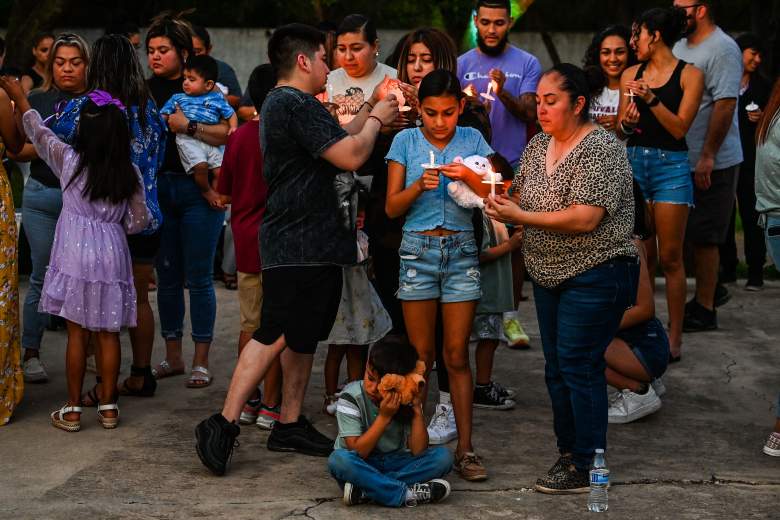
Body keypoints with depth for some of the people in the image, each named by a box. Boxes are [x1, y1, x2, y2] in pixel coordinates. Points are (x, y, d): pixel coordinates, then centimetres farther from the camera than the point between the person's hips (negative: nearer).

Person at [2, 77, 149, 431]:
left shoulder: (69, 160, -6)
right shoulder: (130, 173, -2)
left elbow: (39, 133, 8)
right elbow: (139, 220, 1)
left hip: (75, 256, -2)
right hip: (112, 257, 2)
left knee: (77, 333, 3)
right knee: (108, 334, 8)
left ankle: (72, 409, 7)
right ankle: (108, 407, 14)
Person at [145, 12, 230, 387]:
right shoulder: (145, 91, 8)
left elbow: (228, 134, -14)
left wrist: (188, 126, -21)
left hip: (197, 190, -4)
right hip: (158, 188, 4)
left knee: (198, 278, -1)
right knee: (167, 277, 10)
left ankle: (201, 362, 5)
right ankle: (172, 357, 19)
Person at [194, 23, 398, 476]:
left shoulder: (280, 104, 18)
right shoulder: (297, 105, -16)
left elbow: (335, 142, 24)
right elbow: (350, 156, -20)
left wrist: (370, 115, 18)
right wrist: (375, 120, -3)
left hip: (309, 244, 11)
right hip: (299, 247, -11)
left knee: (303, 335, 14)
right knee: (276, 335, -13)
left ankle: (291, 424, 20)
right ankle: (224, 424, -14)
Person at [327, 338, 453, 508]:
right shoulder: (351, 397, -16)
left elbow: (418, 451, -13)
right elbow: (357, 452, -21)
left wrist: (417, 409, -21)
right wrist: (384, 417, -28)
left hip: (396, 464, 3)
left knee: (443, 456, -20)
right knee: (338, 460, -37)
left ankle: (365, 490, -28)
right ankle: (407, 495, -32)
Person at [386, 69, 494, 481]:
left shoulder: (472, 140, 4)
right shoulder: (406, 141, 2)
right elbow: (391, 207, -1)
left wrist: (469, 177, -19)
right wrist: (418, 187, -19)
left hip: (461, 250, 0)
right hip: (418, 249, 0)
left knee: (457, 355, 1)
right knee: (421, 355, 3)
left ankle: (465, 448, 3)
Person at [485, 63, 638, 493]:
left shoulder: (600, 149, -17)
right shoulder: (537, 146, 8)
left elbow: (585, 219, -25)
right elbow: (522, 197, 14)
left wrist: (520, 216, -24)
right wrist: (500, 201, -10)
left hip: (593, 277, -8)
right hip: (549, 276, 9)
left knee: (579, 368, -8)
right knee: (556, 368, 14)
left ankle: (587, 468, 1)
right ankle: (569, 453, 26)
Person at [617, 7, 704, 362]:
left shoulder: (689, 75, -2)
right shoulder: (631, 75, 10)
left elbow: (680, 127, -9)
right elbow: (621, 131, 12)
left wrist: (650, 98, -19)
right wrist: (626, 122, -10)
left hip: (671, 165, -4)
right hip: (634, 164, 4)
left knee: (669, 257, -3)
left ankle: (675, 336, 2)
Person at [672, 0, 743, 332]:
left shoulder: (722, 49, -14)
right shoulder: (679, 47, 12)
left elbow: (725, 105, -20)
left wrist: (707, 157, -22)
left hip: (712, 164, -8)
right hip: (682, 161, 8)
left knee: (703, 237, -2)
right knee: (694, 234, 15)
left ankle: (704, 310, 5)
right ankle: (709, 292, 27)